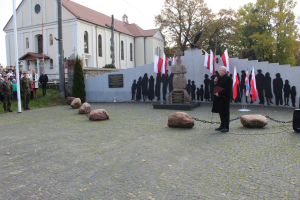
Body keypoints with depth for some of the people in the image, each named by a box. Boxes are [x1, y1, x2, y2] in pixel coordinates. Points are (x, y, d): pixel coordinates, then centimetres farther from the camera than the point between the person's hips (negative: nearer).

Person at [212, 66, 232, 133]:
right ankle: (222, 126, 24)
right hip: (219, 98, 9)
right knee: (221, 112, 14)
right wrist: (215, 82, 3)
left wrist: (219, 93, -21)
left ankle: (226, 127, 4)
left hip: (224, 99, -9)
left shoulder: (228, 78, -12)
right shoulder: (219, 78, 16)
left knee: (225, 113, -3)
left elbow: (228, 89, -20)